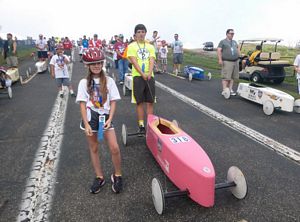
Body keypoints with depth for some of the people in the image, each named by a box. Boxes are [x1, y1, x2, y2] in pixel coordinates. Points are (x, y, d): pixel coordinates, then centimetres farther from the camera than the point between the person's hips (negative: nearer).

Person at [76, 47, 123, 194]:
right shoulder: (84, 82, 0)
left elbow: (113, 101, 0)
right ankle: (99, 177, 28)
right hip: (90, 117, 1)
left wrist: (110, 119, -12)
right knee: (93, 148, 11)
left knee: (114, 148, -7)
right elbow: (82, 104, -3)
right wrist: (86, 124, -11)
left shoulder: (109, 81, 0)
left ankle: (117, 176, 17)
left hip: (105, 116, 0)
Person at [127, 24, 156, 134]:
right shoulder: (132, 46, 5)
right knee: (140, 102, 1)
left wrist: (149, 73, -18)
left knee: (150, 102, 3)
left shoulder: (150, 46, 14)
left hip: (149, 76, 3)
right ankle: (141, 125, 10)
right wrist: (143, 74, -20)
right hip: (138, 76, -2)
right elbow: (134, 61, -7)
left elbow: (151, 61, 1)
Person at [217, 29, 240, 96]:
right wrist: (220, 59, -17)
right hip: (227, 62, -6)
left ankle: (230, 90, 11)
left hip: (235, 61, 6)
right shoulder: (222, 42, 3)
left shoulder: (234, 42, 23)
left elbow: (238, 49, 32)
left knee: (232, 77, 6)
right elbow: (219, 50, -6)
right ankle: (224, 91, -10)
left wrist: (239, 56, 17)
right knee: (226, 77, -11)